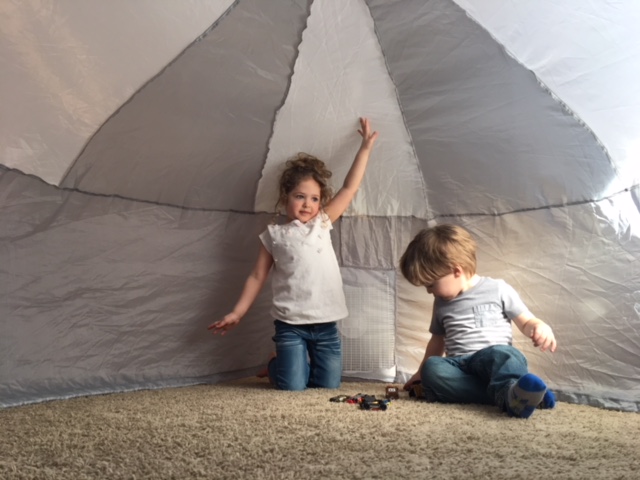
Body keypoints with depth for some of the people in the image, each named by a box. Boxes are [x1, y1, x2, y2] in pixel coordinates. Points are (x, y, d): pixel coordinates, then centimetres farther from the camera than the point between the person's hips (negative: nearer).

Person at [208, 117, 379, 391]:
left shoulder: (322, 224, 7)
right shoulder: (275, 235, 2)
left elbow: (349, 188, 4)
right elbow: (257, 276, 6)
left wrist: (365, 148, 3)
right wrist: (237, 313, 2)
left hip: (325, 324, 3)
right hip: (290, 324, -2)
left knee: (328, 386, 4)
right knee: (292, 387, -9)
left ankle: (303, 364, 35)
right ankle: (275, 365, 26)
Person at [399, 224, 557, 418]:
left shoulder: (498, 289, 5)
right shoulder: (442, 303, 20)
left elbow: (526, 322, 9)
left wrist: (540, 327, -14)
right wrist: (421, 372, 35)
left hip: (494, 359, -3)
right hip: (458, 366, 3)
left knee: (500, 354, -38)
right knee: (432, 368, -31)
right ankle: (506, 396, -43)